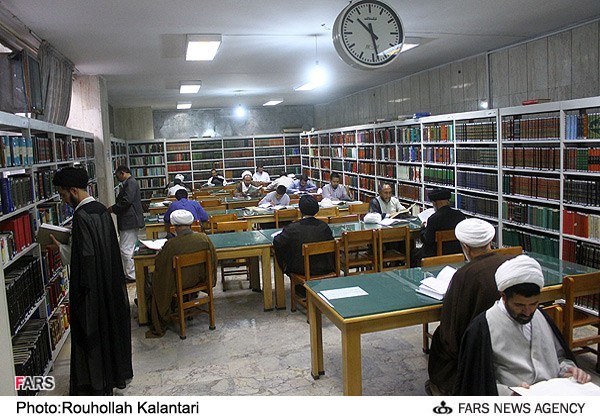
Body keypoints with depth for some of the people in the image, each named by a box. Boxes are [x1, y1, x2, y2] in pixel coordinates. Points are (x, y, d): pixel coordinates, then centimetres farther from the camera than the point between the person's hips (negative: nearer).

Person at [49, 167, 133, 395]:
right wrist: (66, 244, 12)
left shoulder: (81, 215, -21)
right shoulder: (101, 209, 6)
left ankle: (97, 381, 17)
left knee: (92, 331, 4)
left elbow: (83, 255, -22)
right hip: (110, 281, 9)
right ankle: (115, 371, 34)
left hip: (91, 283, -9)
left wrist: (60, 248, -6)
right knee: (110, 323, 19)